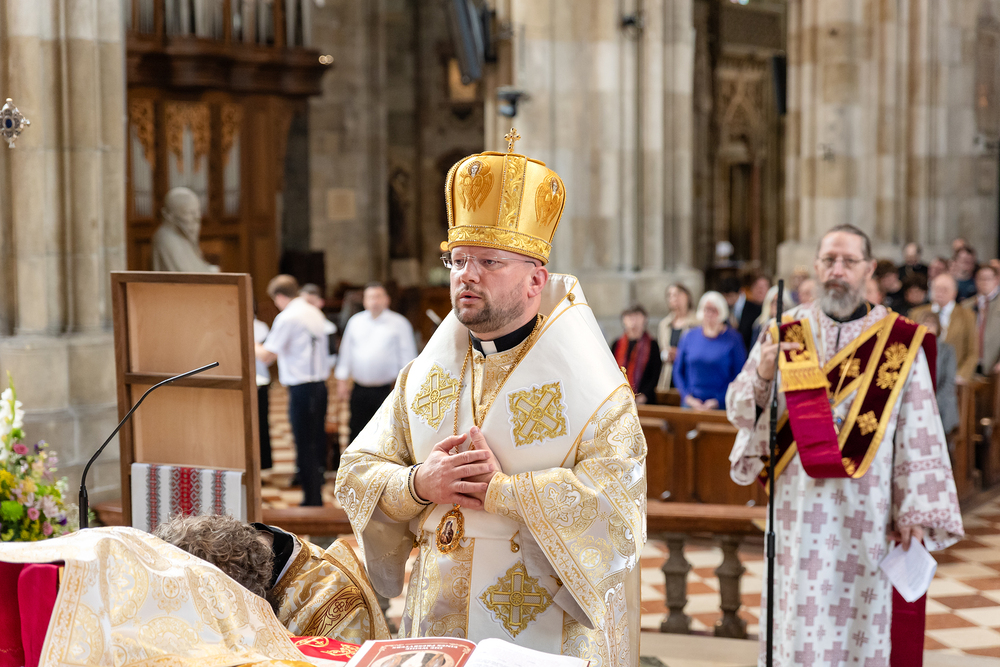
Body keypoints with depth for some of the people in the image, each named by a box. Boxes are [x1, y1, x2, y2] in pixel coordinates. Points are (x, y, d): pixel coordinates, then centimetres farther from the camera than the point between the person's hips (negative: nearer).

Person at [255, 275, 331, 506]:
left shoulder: (286, 318, -11)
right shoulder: (315, 313, 13)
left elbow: (266, 356, -11)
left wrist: (252, 345, 8)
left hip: (301, 388, -8)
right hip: (320, 385, 8)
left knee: (305, 446, -3)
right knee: (317, 445, 13)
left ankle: (311, 500, 0)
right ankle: (316, 497, 20)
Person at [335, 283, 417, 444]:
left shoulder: (399, 323, 0)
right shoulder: (355, 322, 12)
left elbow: (407, 356, 0)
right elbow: (346, 352, 16)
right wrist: (342, 380, 11)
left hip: (386, 390, -4)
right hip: (360, 389, 4)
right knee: (357, 432, 6)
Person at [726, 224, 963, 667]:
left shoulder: (901, 343, -1)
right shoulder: (784, 334, 5)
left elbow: (920, 435, -2)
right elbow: (739, 411, 4)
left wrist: (916, 513, -6)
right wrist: (761, 375, -16)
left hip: (867, 513, -1)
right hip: (798, 509, 1)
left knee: (862, 620, 5)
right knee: (799, 622, 4)